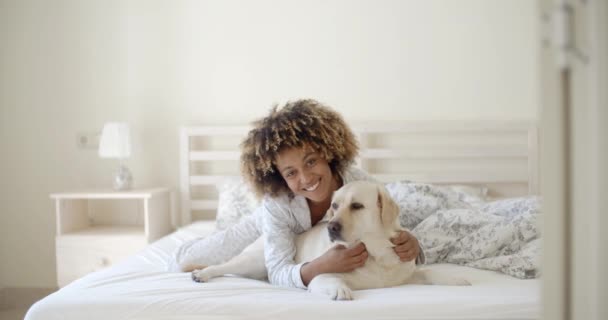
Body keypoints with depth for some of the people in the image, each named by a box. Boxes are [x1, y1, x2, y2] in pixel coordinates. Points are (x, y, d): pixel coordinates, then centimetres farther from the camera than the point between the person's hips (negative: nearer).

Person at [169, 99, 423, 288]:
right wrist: (320, 267, -62)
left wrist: (409, 245, -55)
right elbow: (278, 274, -42)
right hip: (268, 232, -1)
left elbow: (388, 235, -31)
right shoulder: (276, 204, -43)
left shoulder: (361, 184, -40)